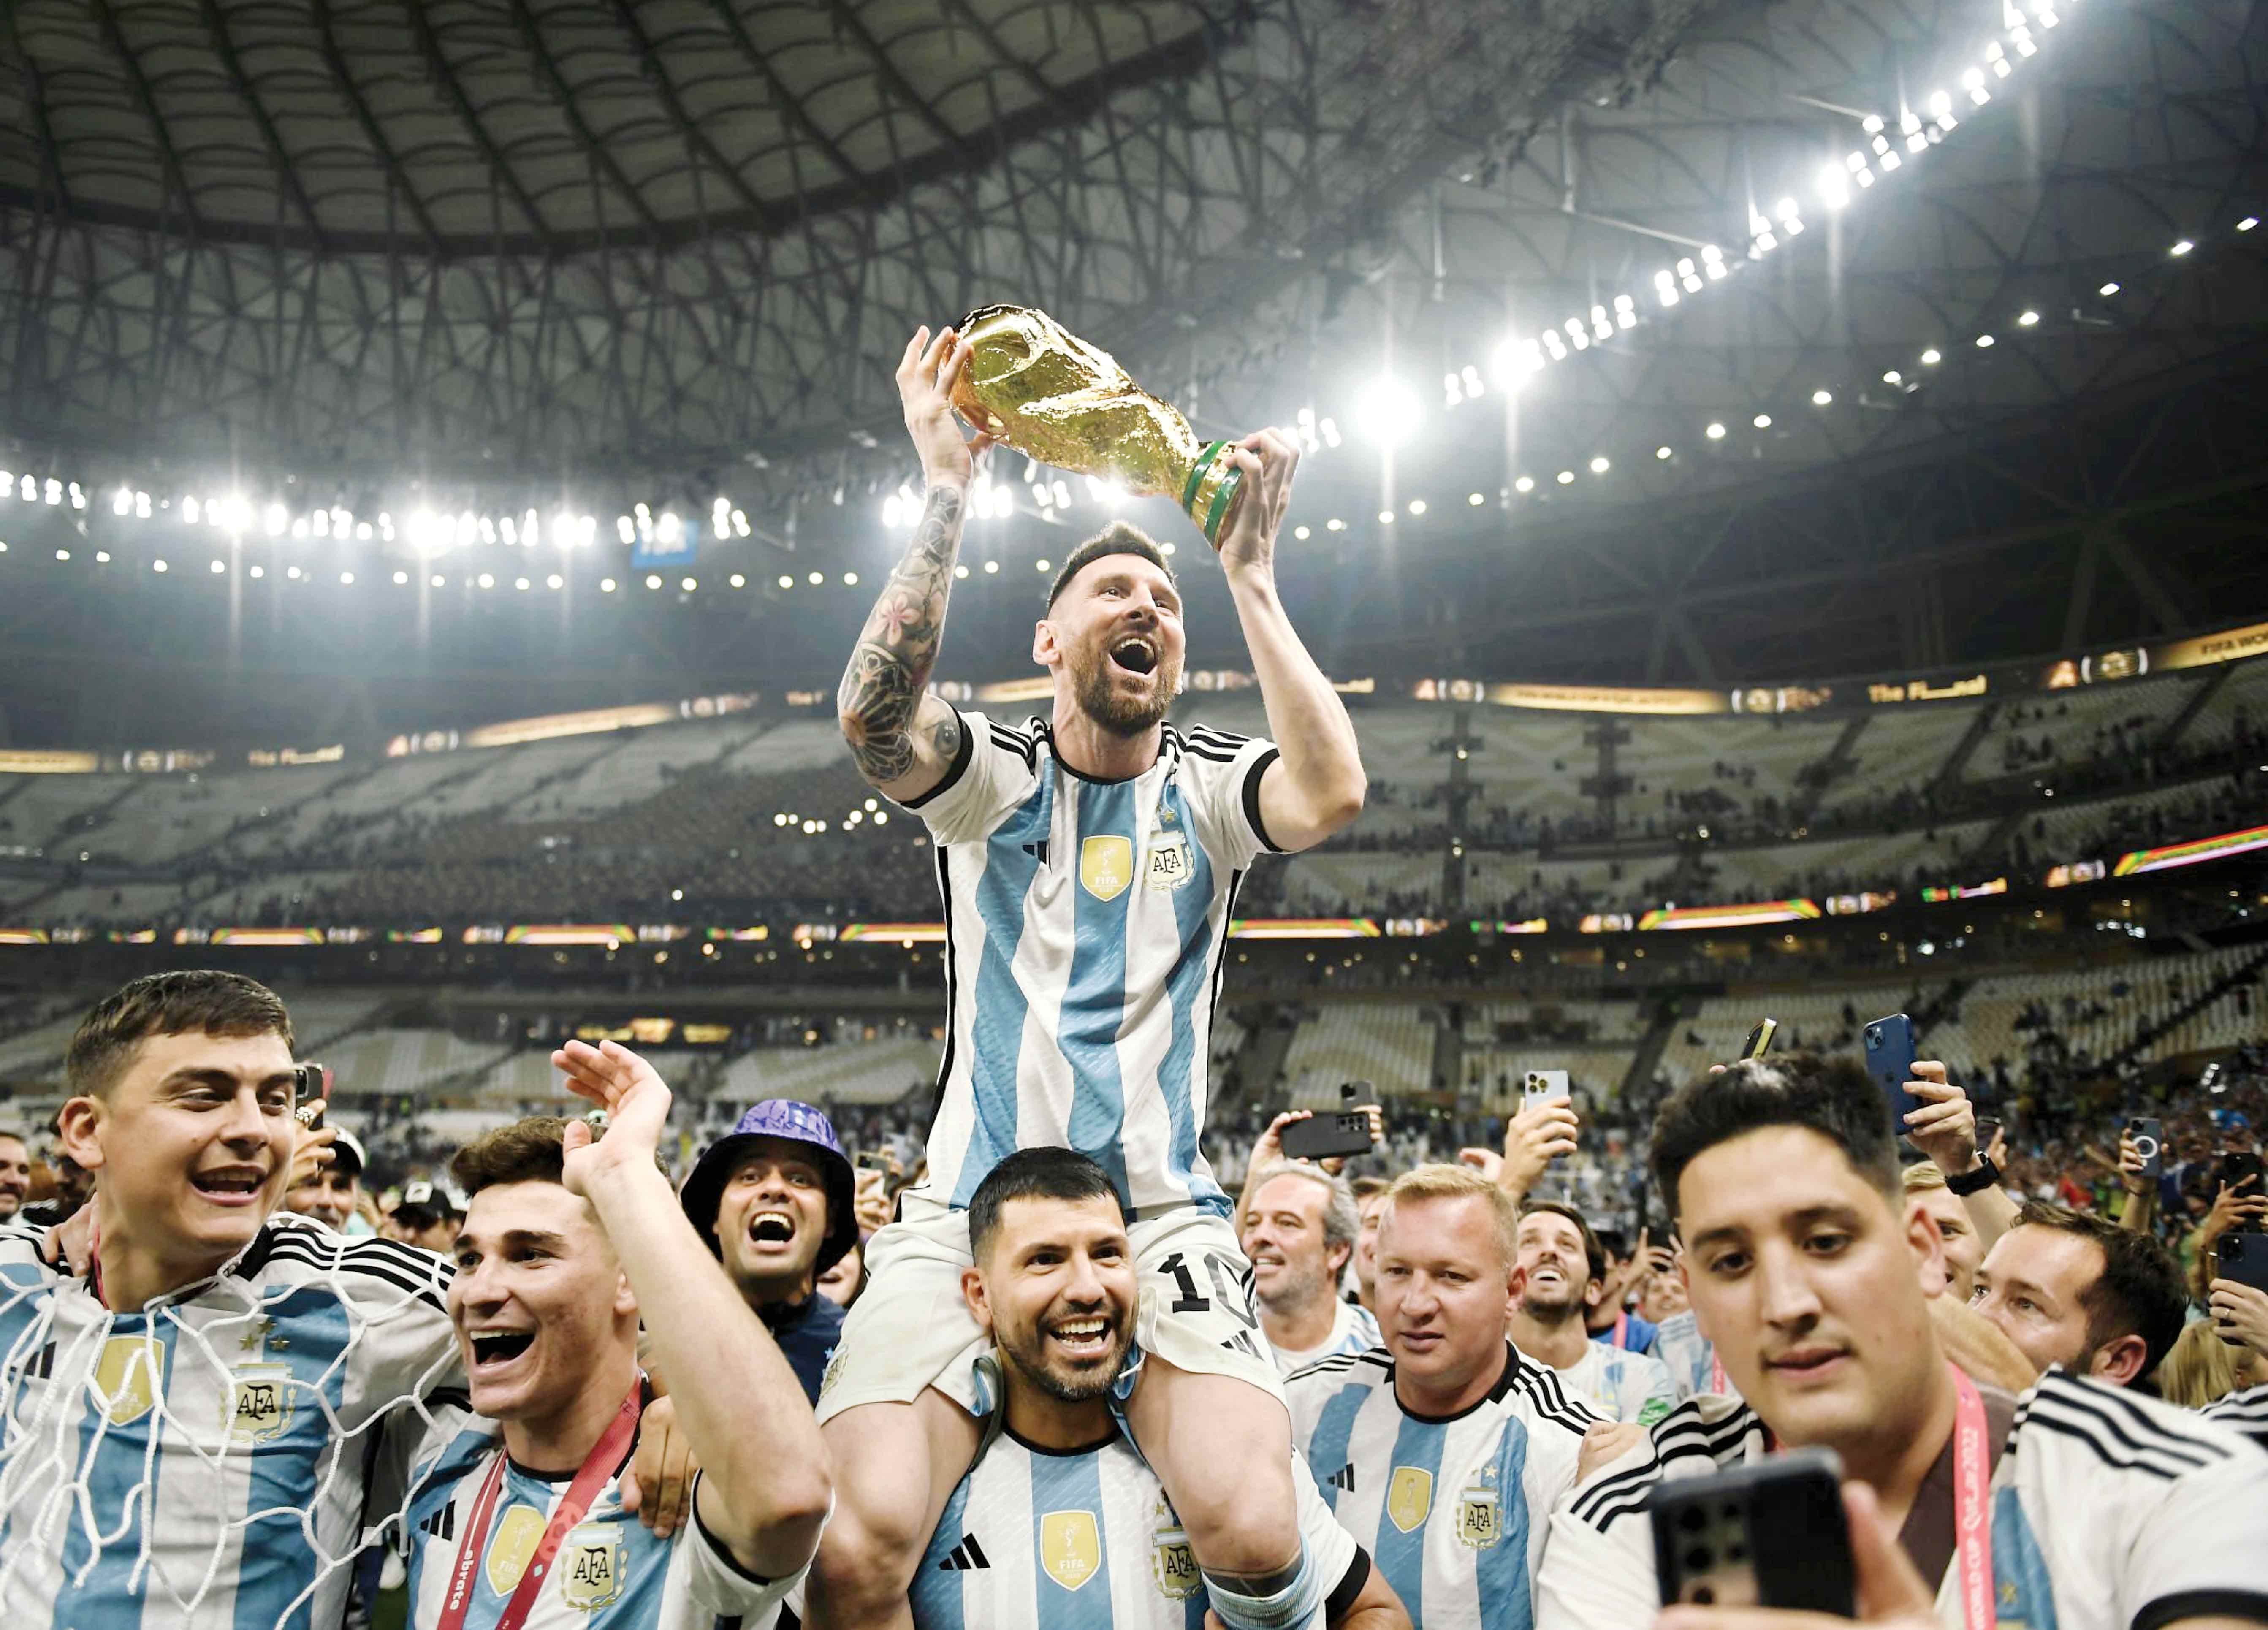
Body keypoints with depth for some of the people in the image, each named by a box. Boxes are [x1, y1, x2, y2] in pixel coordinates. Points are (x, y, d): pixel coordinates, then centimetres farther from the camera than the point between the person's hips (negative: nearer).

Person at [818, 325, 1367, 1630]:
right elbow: (875, 714, -15)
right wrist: (949, 493, -15)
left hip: (1162, 1218, 0)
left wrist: (1251, 570, -10)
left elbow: (1335, 793, -15)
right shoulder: (991, 777, 8)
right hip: (968, 1215, 0)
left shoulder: (1208, 788, 9)